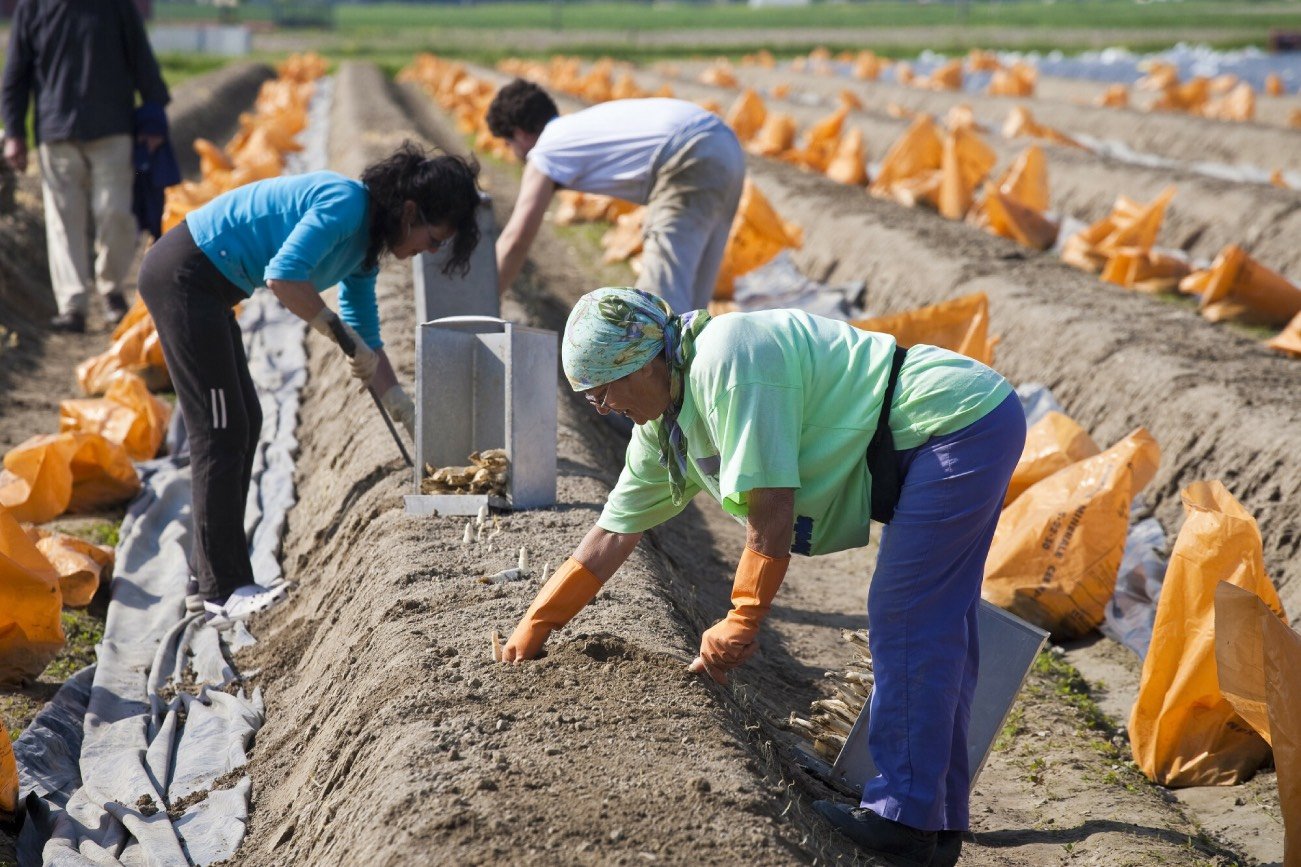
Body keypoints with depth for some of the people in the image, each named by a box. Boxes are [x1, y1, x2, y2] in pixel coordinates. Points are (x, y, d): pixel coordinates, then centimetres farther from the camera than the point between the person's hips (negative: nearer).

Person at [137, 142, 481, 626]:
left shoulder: (364, 243, 11)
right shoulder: (346, 204, -19)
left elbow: (366, 339, 19)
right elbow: (283, 275, -30)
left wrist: (409, 416, 19)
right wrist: (340, 333, -19)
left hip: (202, 286, 11)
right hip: (182, 276, -11)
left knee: (243, 424, 13)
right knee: (221, 432, -8)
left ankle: (216, 582, 19)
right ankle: (225, 591, -4)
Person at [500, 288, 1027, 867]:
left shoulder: (726, 360, -22)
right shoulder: (662, 430, 10)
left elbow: (772, 506, -22)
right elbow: (613, 534, 17)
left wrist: (741, 624, -13)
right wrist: (533, 627, 19)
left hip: (960, 421, -10)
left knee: (902, 621, -11)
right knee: (937, 630, 11)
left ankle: (905, 816, -7)